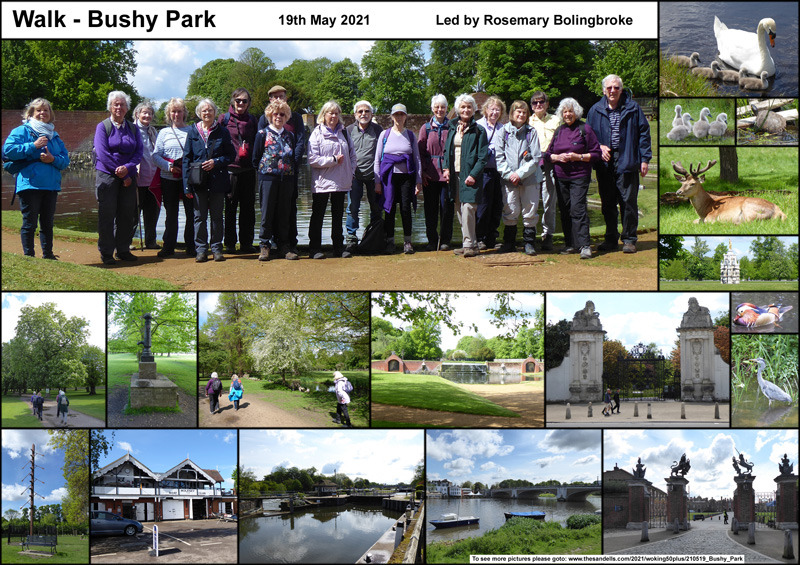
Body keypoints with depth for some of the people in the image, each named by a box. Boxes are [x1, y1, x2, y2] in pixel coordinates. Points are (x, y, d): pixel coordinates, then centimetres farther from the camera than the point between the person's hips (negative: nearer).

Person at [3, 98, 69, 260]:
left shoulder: (54, 136, 19)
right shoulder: (22, 131, 2)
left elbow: (65, 160, 12)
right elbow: (8, 149, -12)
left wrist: (53, 159, -10)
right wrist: (33, 146, -15)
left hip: (51, 185, 5)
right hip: (29, 184, -5)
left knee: (47, 223, 12)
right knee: (29, 223, -3)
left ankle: (48, 254, 21)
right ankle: (29, 256, 4)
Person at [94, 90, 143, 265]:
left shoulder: (133, 128, 12)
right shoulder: (103, 126, 0)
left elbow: (139, 151, 6)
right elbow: (102, 153, -8)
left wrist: (127, 168, -13)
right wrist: (121, 173, -12)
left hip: (128, 177, 4)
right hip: (106, 175, -4)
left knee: (127, 214, 5)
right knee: (107, 214, -2)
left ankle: (123, 249, 16)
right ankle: (106, 252, 4)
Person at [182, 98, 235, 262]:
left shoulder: (222, 132, 5)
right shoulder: (193, 132, 6)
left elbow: (231, 155, 6)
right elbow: (186, 158, 5)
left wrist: (216, 162, -13)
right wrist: (187, 184, -3)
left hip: (217, 180, -1)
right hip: (198, 181, 1)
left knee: (216, 216, 5)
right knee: (199, 216, 3)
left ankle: (217, 248, 13)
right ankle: (201, 249, 10)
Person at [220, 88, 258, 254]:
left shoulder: (252, 120, 13)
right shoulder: (224, 119, 3)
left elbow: (258, 143, 17)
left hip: (248, 169, 3)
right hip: (231, 167, -3)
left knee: (248, 206, 5)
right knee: (230, 206, 0)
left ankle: (246, 243, 12)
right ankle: (229, 243, 6)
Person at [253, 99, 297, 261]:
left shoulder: (289, 135, 14)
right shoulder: (263, 134, 3)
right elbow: (256, 158, 5)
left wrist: (293, 173, 7)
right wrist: (264, 168, 2)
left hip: (287, 179, 3)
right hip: (268, 177, -3)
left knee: (285, 213, 5)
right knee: (267, 212, -3)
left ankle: (284, 246, 11)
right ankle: (265, 246, 3)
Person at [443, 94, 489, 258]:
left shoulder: (478, 130, -2)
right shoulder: (453, 128, 14)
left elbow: (483, 156, -7)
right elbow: (447, 150, 20)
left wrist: (473, 175, -15)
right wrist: (446, 168, 4)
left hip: (470, 175, -6)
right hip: (454, 174, 6)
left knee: (467, 208, -15)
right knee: (459, 210, 7)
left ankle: (469, 245, -10)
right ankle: (469, 243, 15)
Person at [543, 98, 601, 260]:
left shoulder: (585, 129, 0)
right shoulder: (559, 131, 14)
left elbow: (596, 154, -1)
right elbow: (548, 155, 17)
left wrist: (579, 157, -14)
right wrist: (558, 157, -4)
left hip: (579, 176, -5)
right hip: (561, 177, 5)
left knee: (578, 208, -15)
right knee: (565, 210, 5)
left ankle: (584, 245, -16)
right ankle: (570, 244, 13)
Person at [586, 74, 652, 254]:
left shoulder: (633, 109, 4)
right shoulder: (595, 110, 10)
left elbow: (643, 133, 5)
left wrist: (644, 159, -1)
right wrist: (599, 146, -3)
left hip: (627, 162, -3)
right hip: (604, 163, 3)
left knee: (628, 202, -3)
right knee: (607, 203, 7)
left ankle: (629, 239, 5)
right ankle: (611, 239, 18)